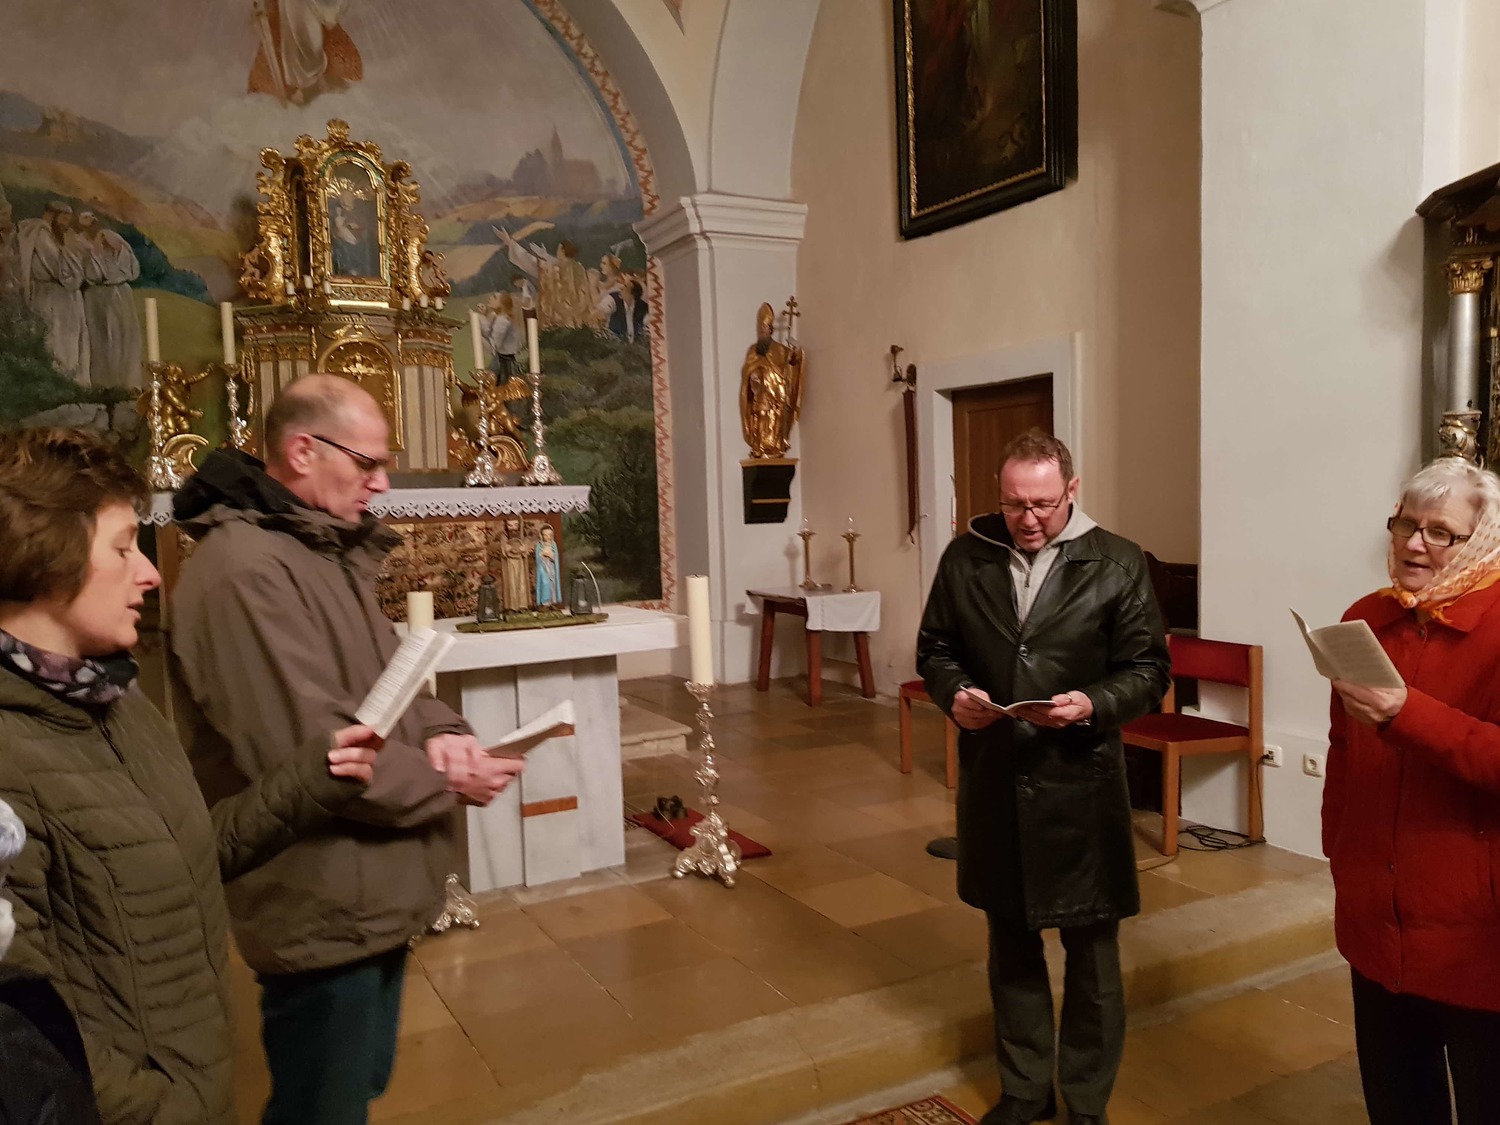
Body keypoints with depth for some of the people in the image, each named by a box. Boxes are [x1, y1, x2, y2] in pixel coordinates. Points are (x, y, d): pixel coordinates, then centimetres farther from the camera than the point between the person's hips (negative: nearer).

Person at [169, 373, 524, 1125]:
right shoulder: (244, 569, -23)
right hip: (323, 906, -10)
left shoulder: (333, 550, 10)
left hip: (371, 890, 10)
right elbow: (306, 754, -28)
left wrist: (438, 732, -9)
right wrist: (446, 784, -16)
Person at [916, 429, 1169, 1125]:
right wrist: (954, 693, -11)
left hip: (1080, 782, -2)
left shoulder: (1118, 564, -6)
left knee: (1092, 951, 11)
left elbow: (1149, 669, -3)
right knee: (1010, 943, 18)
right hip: (992, 779, 3)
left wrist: (1093, 703, -22)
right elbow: (934, 647, 9)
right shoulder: (964, 558, 1)